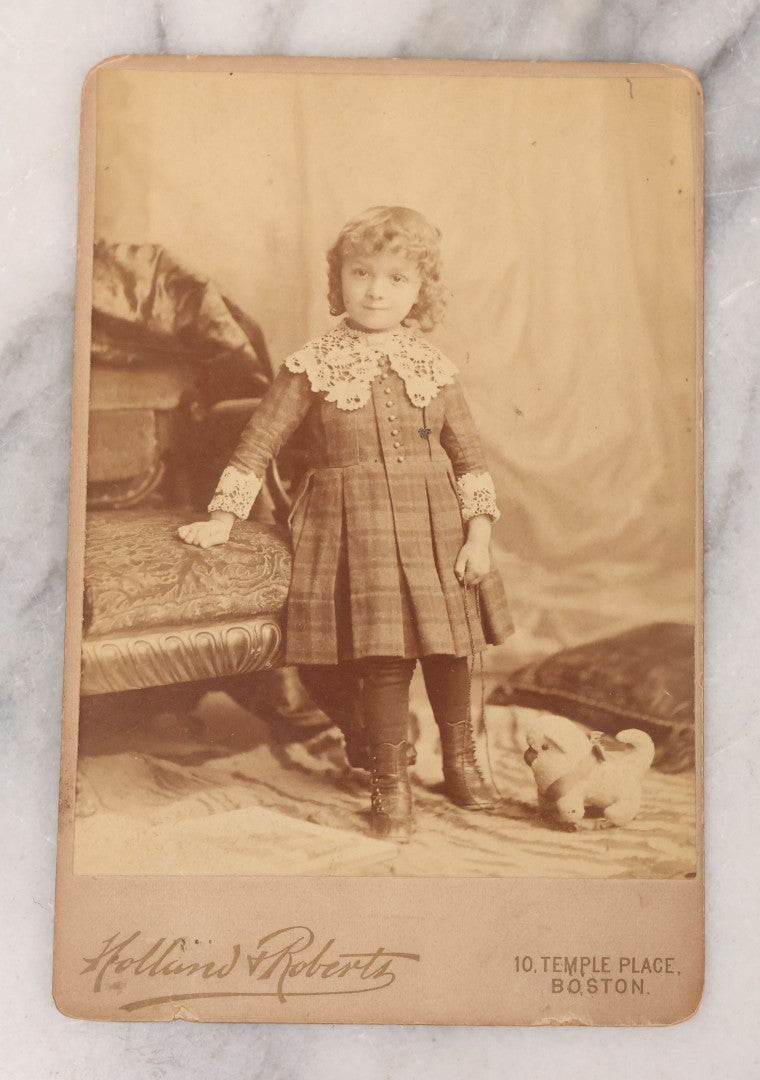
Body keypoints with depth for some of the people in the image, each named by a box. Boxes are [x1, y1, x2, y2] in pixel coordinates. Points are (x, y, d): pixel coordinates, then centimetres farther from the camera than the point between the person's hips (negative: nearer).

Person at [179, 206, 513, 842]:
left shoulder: (433, 367, 5)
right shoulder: (313, 366, -1)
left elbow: (470, 456, 7)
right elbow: (259, 442, 3)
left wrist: (478, 534, -1)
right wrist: (223, 518, 1)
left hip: (435, 526, 3)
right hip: (355, 527, -3)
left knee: (449, 646, 7)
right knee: (384, 653, -8)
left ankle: (461, 762, 31)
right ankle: (390, 784, 11)